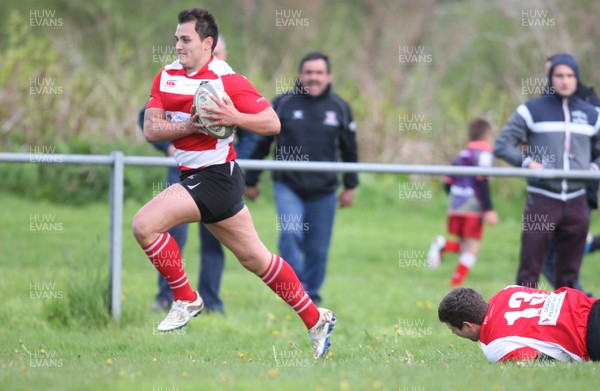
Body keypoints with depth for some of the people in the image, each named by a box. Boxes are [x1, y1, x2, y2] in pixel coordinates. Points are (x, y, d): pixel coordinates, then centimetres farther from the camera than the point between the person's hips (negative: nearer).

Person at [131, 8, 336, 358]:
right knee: (255, 257, 14)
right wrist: (189, 125, -16)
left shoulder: (226, 79, -12)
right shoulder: (167, 76, 7)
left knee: (144, 224, -18)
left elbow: (272, 123, -11)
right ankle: (316, 320, 25)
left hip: (216, 176, -8)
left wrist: (235, 118, -26)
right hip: (194, 176, 8)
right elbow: (151, 130, 0)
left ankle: (186, 299, 0)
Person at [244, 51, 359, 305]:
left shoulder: (340, 108, 4)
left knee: (318, 249, 5)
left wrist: (350, 186, 15)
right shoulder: (283, 104, -1)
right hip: (288, 186, -2)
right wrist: (250, 181, 8)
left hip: (324, 191, 2)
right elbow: (260, 143, 6)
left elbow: (350, 150, 15)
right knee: (290, 234, -20)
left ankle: (311, 296, 20)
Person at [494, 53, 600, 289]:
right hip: (542, 200, -3)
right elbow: (502, 145, 0)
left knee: (569, 272, 9)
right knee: (530, 268, -6)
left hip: (576, 202, 3)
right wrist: (527, 162, -14)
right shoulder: (532, 110, 2)